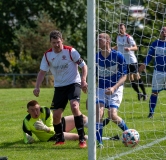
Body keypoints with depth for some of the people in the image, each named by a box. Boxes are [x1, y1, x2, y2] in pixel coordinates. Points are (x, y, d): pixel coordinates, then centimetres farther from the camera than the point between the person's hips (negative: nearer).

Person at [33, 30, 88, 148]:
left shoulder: (71, 51, -11)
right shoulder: (47, 55, -1)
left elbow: (84, 66, -6)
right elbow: (42, 72, 2)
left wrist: (83, 80, -21)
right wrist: (37, 87, -12)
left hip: (73, 84, -4)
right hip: (59, 86, 4)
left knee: (74, 106, -28)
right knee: (56, 114, 1)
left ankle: (82, 139, -24)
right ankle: (60, 139, 26)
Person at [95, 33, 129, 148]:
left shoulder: (118, 56, -12)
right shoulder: (96, 57, -2)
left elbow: (124, 76, -9)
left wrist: (114, 87, -23)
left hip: (115, 89, -3)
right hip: (101, 88, 3)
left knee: (112, 115, -16)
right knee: (99, 111, -20)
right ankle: (99, 142, -18)